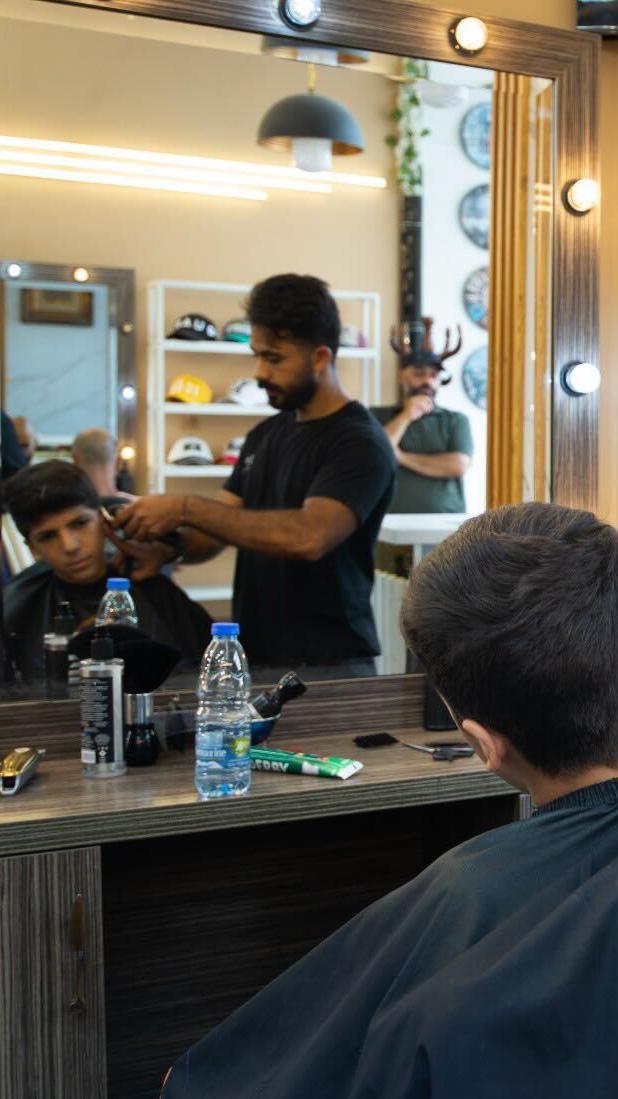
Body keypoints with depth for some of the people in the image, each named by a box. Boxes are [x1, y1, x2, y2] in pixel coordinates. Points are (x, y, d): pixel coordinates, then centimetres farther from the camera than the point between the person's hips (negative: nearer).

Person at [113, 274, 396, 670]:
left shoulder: (360, 443, -14)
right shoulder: (265, 435, 9)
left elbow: (309, 537, -29)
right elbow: (215, 533, 9)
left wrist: (186, 509, -28)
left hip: (328, 666, -7)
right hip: (256, 657, 7)